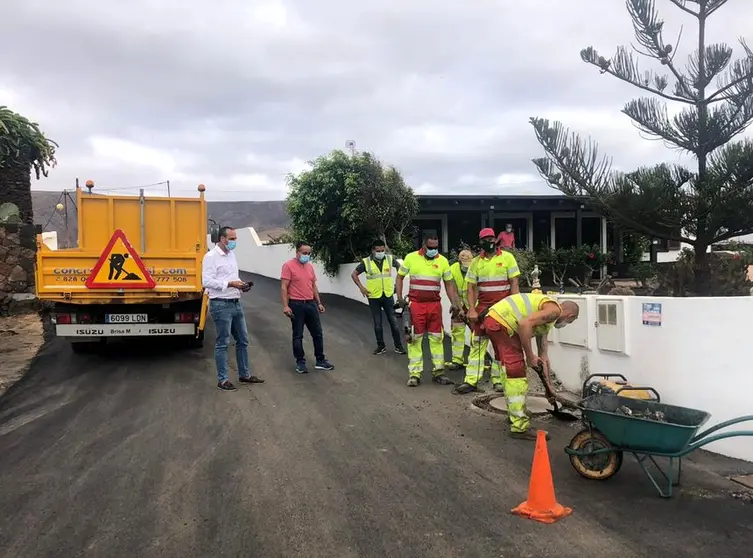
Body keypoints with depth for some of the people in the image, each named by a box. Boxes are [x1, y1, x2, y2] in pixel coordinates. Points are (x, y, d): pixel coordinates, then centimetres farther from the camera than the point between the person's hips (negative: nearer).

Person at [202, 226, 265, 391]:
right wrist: (230, 284, -23)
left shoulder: (231, 255, 14)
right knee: (222, 343, 0)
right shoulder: (211, 256, -12)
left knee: (242, 340, 14)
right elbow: (207, 281, -20)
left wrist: (241, 285, 4)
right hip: (221, 305, -9)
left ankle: (245, 375, 27)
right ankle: (222, 380, 10)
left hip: (236, 303, 9)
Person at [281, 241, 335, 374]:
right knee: (298, 335, 3)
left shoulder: (310, 266, 13)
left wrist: (319, 303, 16)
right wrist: (285, 306, -18)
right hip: (296, 305, -6)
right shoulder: (288, 266, -8)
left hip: (311, 304, 7)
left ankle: (320, 361, 19)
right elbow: (284, 287, -12)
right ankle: (300, 362, 12)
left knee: (318, 333, 9)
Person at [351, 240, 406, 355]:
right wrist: (361, 287, -6)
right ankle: (381, 346, 19)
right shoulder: (366, 262, -6)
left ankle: (398, 346, 14)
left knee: (393, 322, 4)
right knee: (377, 323, 7)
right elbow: (354, 274, 2)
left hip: (388, 296, 1)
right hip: (374, 297, -1)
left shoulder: (390, 259, -1)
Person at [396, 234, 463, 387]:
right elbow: (400, 277, 8)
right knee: (415, 338, 0)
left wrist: (454, 303, 1)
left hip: (435, 304, 2)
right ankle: (414, 374, 6)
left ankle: (438, 372, 14)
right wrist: (400, 297, -2)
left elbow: (449, 284, 9)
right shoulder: (411, 257, -1)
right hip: (415, 304, -2)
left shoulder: (443, 261, 5)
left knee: (437, 338, 6)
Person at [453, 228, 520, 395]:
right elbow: (471, 287, 7)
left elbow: (514, 283, -2)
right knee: (477, 342, 1)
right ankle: (471, 381, 3)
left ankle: (498, 380, 13)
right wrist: (472, 310, -4)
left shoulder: (507, 257, 0)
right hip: (482, 307, 3)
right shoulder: (476, 261, 8)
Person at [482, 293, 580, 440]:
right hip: (500, 323, -11)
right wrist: (530, 356, -12)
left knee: (510, 370, 24)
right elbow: (525, 324, -23)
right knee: (517, 373, -7)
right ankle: (520, 427, -4)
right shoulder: (554, 310, -5)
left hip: (493, 320, 11)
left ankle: (514, 413, 39)